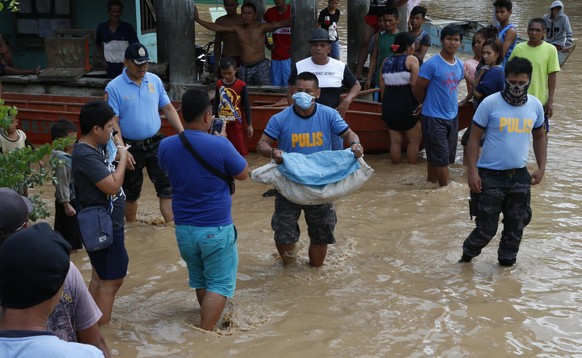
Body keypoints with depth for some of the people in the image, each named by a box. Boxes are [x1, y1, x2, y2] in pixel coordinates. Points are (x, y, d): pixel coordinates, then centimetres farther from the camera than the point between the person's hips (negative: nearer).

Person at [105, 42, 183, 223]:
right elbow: (113, 122, -13)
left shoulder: (154, 80, 2)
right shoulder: (114, 87, -11)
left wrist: (182, 133, -2)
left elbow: (168, 108, 8)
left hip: (156, 144, 3)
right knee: (131, 193, 12)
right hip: (131, 148, -3)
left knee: (166, 186, -4)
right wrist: (122, 150, -22)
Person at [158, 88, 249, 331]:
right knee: (219, 285, 5)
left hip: (183, 228, 5)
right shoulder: (219, 145, -19)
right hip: (216, 229, -5)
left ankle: (209, 324, 40)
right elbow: (243, 174, -4)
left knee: (199, 281, 23)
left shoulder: (166, 146, -6)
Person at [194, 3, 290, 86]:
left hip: (260, 66, -4)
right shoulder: (238, 29, 5)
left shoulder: (262, 28, -6)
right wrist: (197, 19, 2)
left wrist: (292, 20, -39)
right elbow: (216, 27, 5)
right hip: (243, 68, 4)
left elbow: (278, 24, -22)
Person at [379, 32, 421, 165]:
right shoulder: (411, 60, -8)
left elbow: (382, 86, 8)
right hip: (407, 106, -5)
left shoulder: (386, 62, 9)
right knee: (414, 140, 9)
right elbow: (415, 84, -17)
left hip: (389, 105, 6)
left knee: (395, 140, 12)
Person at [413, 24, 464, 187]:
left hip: (452, 117, 7)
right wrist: (429, 105, 4)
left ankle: (430, 184, 27)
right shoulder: (432, 64, -15)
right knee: (441, 156, -3)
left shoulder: (460, 65, 7)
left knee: (435, 157, 16)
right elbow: (418, 89, -9)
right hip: (434, 118, -7)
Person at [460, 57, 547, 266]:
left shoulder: (535, 105, 1)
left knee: (516, 226, 11)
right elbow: (474, 138, -7)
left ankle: (507, 262, 30)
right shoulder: (490, 103, -12)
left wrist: (541, 167, 8)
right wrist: (473, 172, -13)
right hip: (491, 176, -4)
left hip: (519, 176, 4)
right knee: (487, 227, 2)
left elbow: (539, 137, 16)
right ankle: (467, 255, 28)